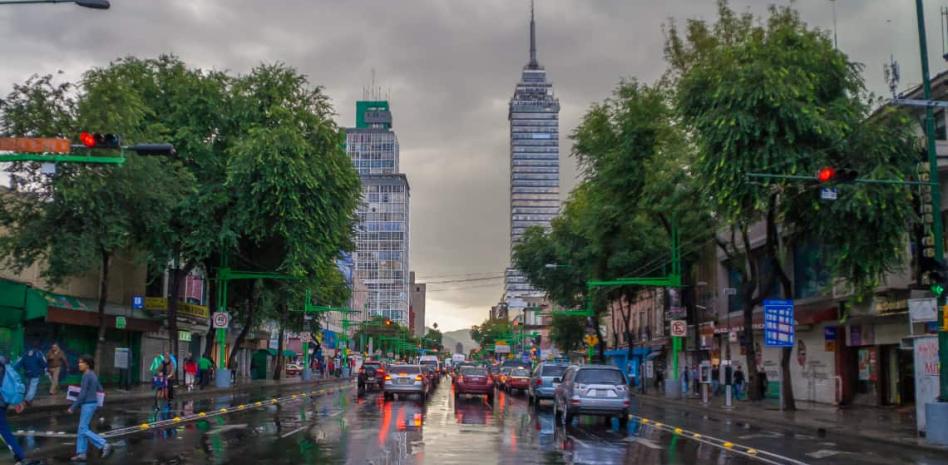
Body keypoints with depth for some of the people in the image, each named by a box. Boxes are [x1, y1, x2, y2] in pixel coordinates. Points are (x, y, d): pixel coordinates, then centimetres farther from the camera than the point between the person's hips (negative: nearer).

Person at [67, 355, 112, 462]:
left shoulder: (86, 376, -18)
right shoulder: (93, 375, 10)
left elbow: (82, 394, -20)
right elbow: (100, 390, 17)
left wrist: (73, 407, -14)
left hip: (88, 405, -9)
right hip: (92, 404, 9)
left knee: (84, 430, -5)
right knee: (82, 429, 12)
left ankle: (105, 445, -11)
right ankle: (81, 454, 14)